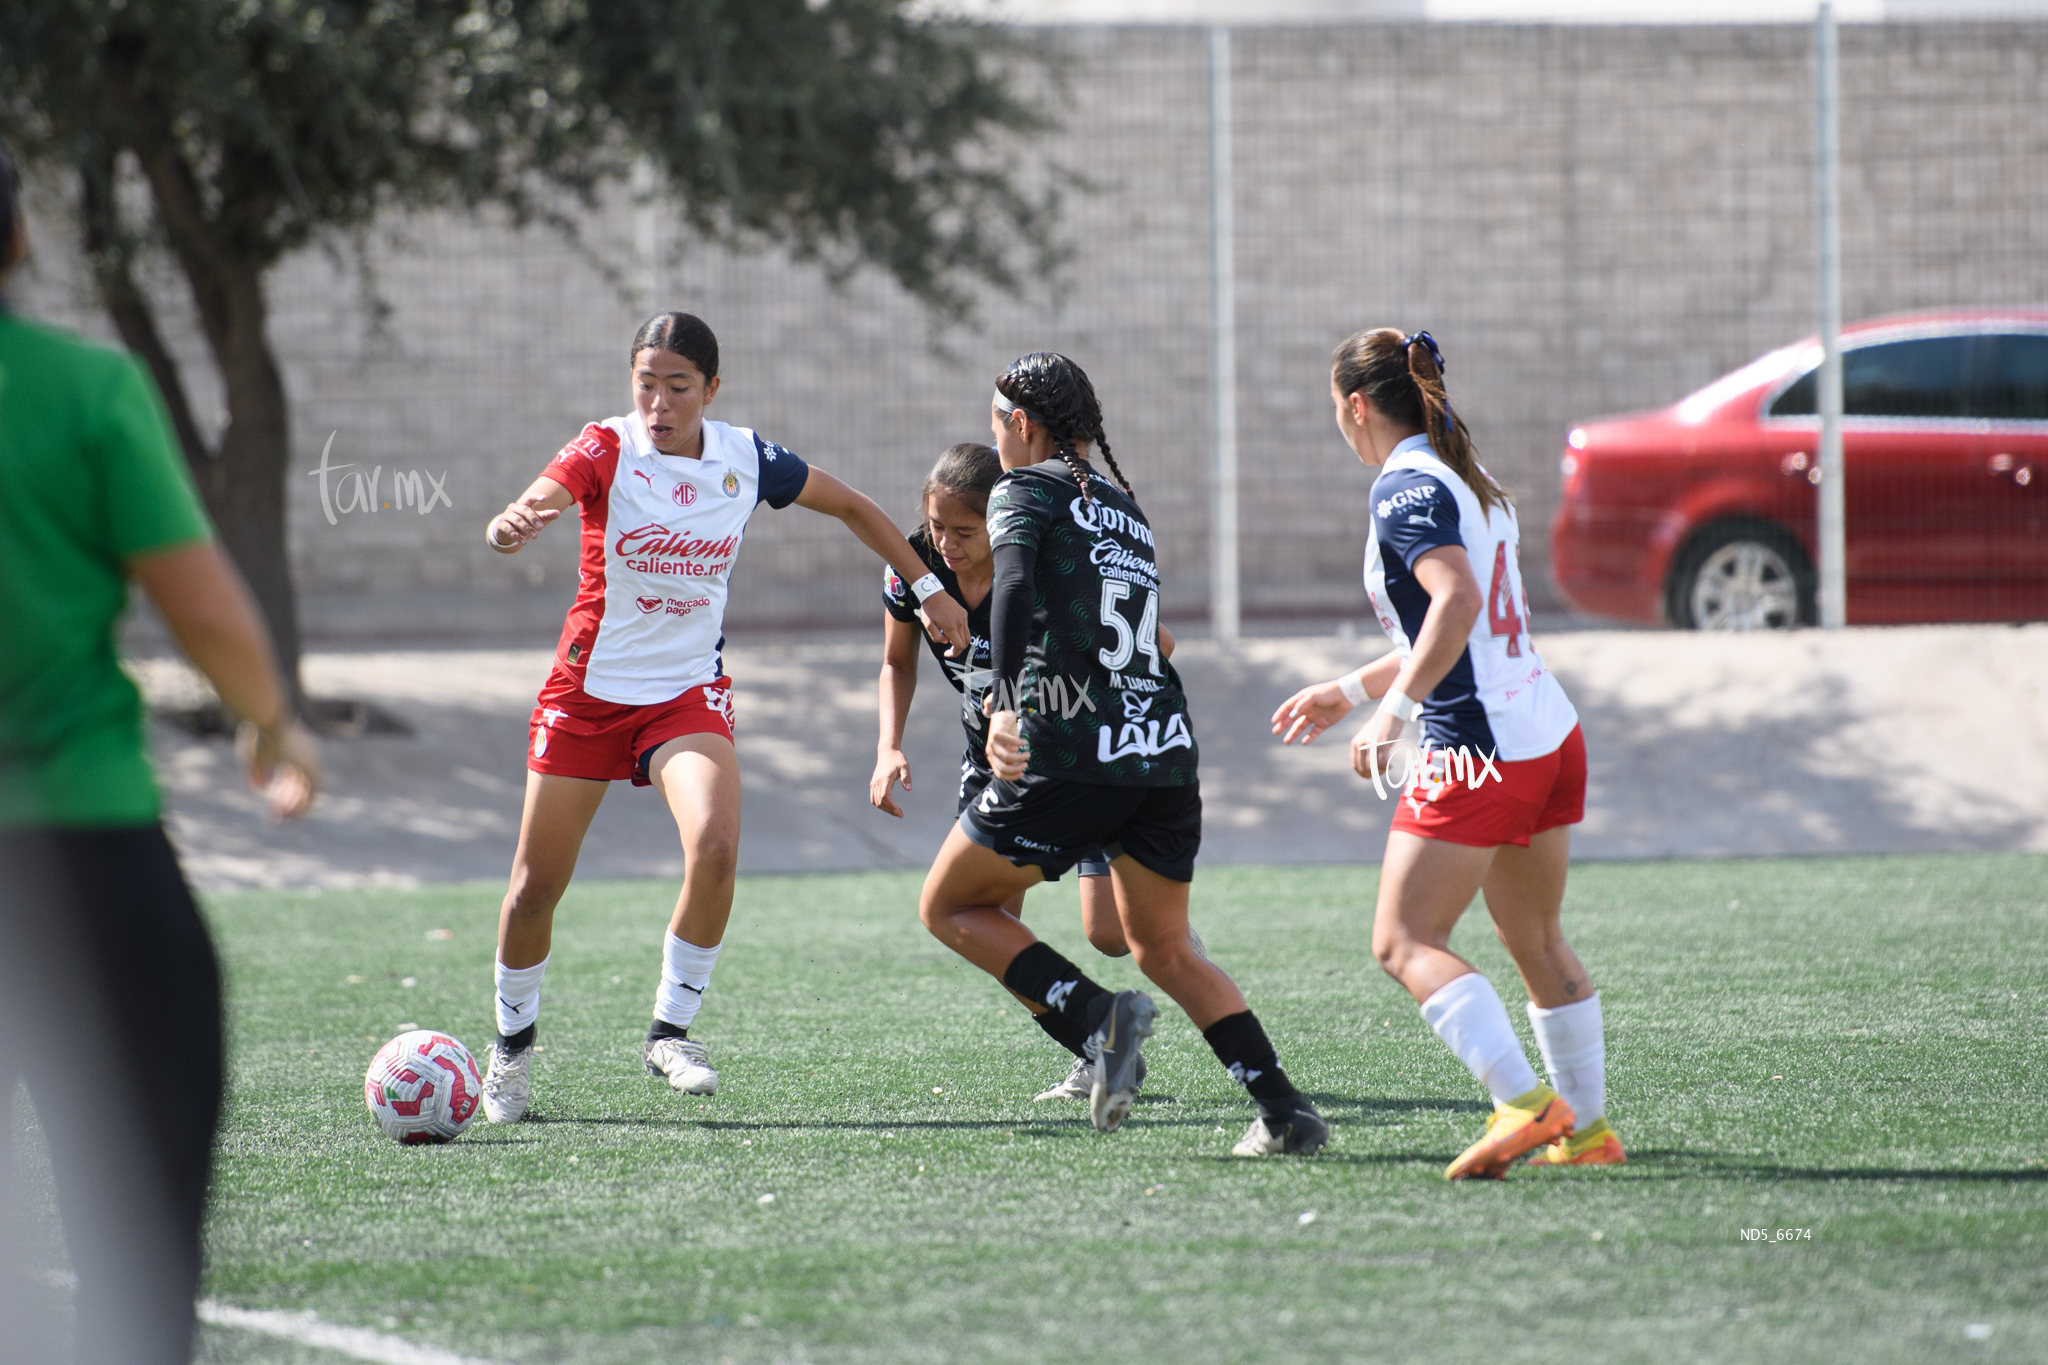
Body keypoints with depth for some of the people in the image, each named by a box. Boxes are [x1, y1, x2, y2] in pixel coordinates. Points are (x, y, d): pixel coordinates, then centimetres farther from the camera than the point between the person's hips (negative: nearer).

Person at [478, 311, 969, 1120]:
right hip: (589, 689, -1)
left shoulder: (745, 461, -6)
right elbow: (535, 505, -35)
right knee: (535, 888, 3)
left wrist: (929, 589, 12)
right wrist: (509, 529, -59)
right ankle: (513, 1042, 29)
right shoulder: (605, 452, -15)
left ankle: (670, 1031, -7)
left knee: (715, 849, -25)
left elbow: (850, 506, 11)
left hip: (689, 692, 1)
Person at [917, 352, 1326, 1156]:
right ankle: (1284, 1111, 4)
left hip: (1071, 757, -7)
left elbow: (1015, 588, -17)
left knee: (950, 906, 10)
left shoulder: (1025, 491, 2)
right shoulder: (1124, 506, 23)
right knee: (1164, 950, 18)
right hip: (1166, 751, 7)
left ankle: (1094, 1018, -10)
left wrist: (1004, 706, -25)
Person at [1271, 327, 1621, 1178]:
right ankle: (1587, 1128, 21)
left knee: (1405, 942, -6)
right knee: (1537, 943, 18)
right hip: (1551, 737, 9)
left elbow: (1458, 600, -28)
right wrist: (1350, 690, 33)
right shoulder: (1467, 482, 18)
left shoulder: (1404, 488, -11)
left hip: (1479, 752, -9)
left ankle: (1525, 1104, -19)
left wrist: (1394, 712, -30)